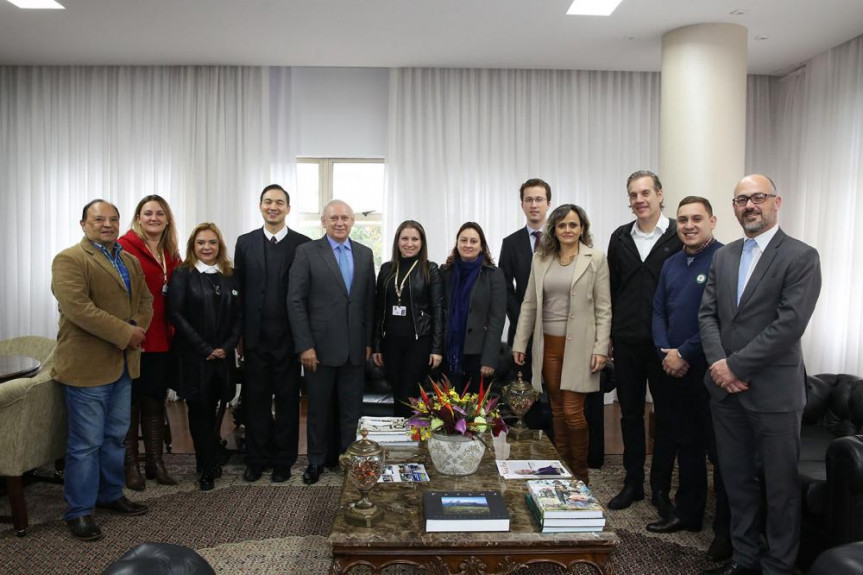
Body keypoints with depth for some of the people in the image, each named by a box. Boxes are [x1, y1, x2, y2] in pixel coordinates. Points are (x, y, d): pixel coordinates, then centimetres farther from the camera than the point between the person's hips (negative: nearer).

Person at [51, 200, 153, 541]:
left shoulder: (130, 261, 15)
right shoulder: (69, 260, -10)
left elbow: (145, 299, 14)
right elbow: (77, 308, -21)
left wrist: (139, 328, -7)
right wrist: (125, 333, -20)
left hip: (123, 363, 7)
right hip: (86, 366, -7)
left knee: (115, 437, 17)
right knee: (86, 443, 1)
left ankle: (110, 495, 32)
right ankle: (79, 511, 14)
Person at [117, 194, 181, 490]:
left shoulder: (171, 254, 12)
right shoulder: (125, 247, -9)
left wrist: (172, 329, 4)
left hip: (161, 340, 6)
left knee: (155, 402, 14)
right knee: (130, 402, 7)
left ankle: (155, 462, 25)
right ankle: (130, 465, 19)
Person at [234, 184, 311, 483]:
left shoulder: (303, 244, -2)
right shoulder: (245, 243, 6)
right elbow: (239, 290, 7)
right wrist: (239, 334, 4)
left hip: (288, 336, -2)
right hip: (255, 336, 2)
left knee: (287, 400, 8)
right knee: (256, 400, 10)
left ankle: (283, 461, 22)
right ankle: (256, 459, 24)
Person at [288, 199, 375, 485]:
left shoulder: (365, 254, 8)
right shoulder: (307, 252, -3)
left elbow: (370, 301, 9)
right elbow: (295, 301, -7)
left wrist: (369, 341, 5)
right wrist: (304, 345, -11)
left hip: (355, 348, 3)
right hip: (320, 346, -2)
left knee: (351, 408, 9)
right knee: (319, 408, 11)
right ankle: (317, 460, 28)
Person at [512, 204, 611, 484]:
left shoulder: (595, 259, -2)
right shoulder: (541, 259, 8)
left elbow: (603, 308, -3)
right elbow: (529, 304, 10)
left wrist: (601, 348, -10)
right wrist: (520, 343, 7)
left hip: (579, 345, -3)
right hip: (548, 345, 4)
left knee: (572, 411, -4)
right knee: (557, 410, 11)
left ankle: (580, 476, 15)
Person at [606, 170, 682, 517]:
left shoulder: (680, 236, -5)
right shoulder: (620, 238, 9)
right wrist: (608, 336, 8)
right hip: (626, 342, 4)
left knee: (666, 416, 8)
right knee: (630, 414, 13)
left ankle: (661, 488, 22)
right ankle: (633, 483, 27)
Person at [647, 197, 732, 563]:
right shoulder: (671, 264, 12)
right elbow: (658, 312, 12)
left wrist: (685, 354, -15)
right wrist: (665, 353, -3)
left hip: (711, 370, -6)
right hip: (675, 369, 7)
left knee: (720, 450, 3)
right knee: (686, 445, 16)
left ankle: (726, 530, 17)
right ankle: (688, 513, 30)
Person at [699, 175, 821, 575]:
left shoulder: (801, 257, -8)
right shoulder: (723, 257, 10)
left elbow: (789, 324, -17)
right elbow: (707, 314, 6)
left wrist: (736, 365, -16)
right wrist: (719, 363, -9)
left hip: (773, 392, -5)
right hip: (725, 389, 5)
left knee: (781, 486, 9)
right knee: (737, 479, 15)